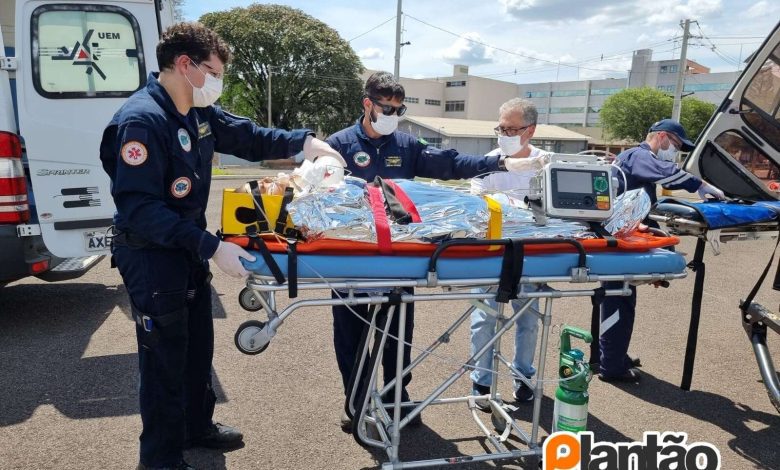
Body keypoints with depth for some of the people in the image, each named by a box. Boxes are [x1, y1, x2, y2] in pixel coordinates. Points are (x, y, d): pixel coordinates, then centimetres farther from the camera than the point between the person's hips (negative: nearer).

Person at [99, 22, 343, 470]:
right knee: (165, 358, 5)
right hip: (152, 258, -9)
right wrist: (212, 247, -34)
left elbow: (248, 136, 13)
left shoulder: (198, 112, 2)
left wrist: (303, 140, -2)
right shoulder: (141, 120, -25)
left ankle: (197, 425, 42)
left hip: (189, 249, 9)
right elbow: (140, 209, -30)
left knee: (198, 345, 21)